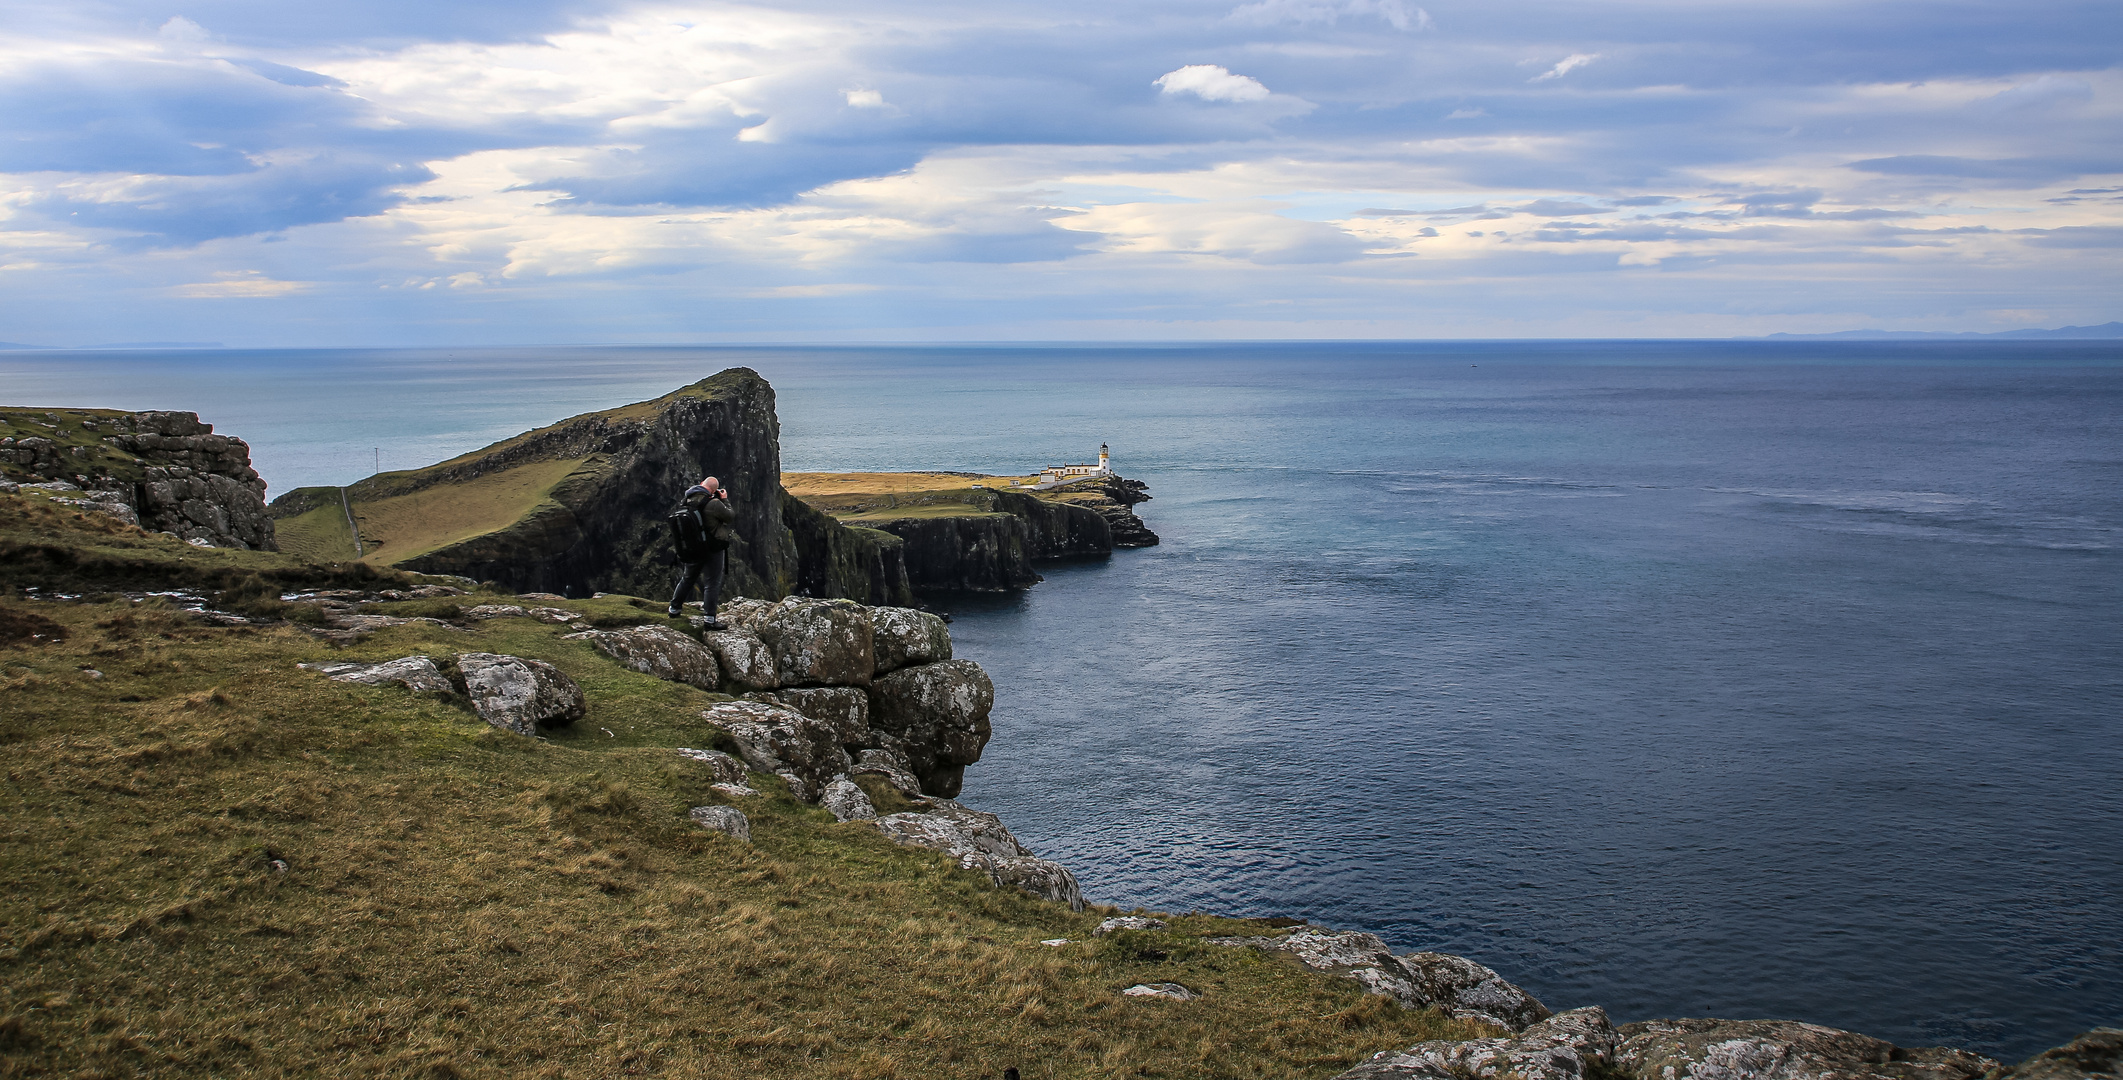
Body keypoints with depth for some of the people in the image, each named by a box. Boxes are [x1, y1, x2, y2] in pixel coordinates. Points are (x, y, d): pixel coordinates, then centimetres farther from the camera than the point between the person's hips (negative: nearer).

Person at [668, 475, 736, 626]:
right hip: (713, 549, -6)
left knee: (688, 579, 24)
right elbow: (731, 516, -12)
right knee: (712, 583, 1)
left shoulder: (686, 501, -3)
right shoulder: (713, 504, -24)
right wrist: (725, 500, 1)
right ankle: (710, 619, -1)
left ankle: (674, 609, 35)